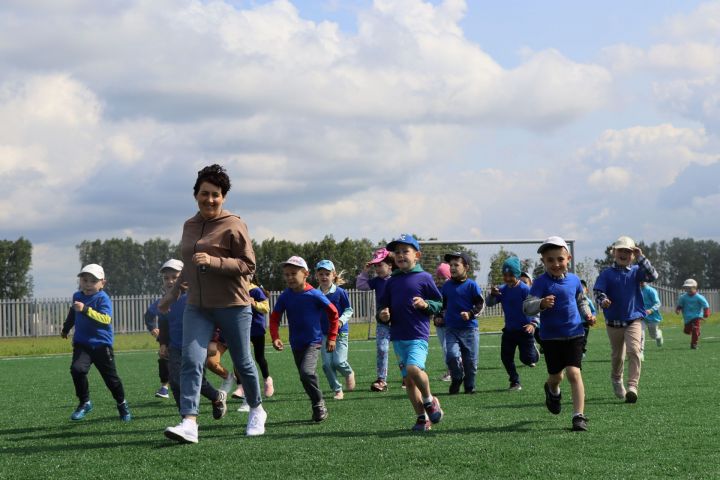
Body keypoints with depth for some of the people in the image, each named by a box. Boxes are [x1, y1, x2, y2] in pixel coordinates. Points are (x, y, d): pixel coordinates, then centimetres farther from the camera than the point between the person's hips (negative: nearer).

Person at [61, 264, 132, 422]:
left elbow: (106, 319, -28)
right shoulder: (77, 296, 7)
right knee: (77, 369, -22)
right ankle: (85, 403, -6)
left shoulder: (103, 299, -12)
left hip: (102, 344, -4)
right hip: (82, 343, 4)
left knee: (110, 377, 5)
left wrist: (85, 309, -37)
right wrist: (66, 328, 42)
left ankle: (122, 404, 30)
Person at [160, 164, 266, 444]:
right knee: (191, 361, -13)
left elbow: (248, 265, -12)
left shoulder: (233, 225, -8)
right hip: (197, 307, 5)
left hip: (232, 306, -5)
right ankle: (189, 423, -21)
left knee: (242, 363, 9)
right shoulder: (189, 226, 12)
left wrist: (213, 261, -23)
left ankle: (257, 411, 32)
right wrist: (173, 294, 29)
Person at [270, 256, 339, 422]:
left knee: (307, 372, -25)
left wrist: (331, 337, -1)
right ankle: (318, 407, 27)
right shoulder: (285, 296, -4)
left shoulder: (314, 295, -14)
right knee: (305, 377, 12)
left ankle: (319, 404, -7)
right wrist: (275, 338, -11)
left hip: (313, 342, -5)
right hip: (296, 344, 5)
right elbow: (274, 318, 4)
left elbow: (333, 313, -3)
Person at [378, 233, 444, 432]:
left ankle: (429, 400, -2)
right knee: (408, 379, 6)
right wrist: (382, 315, -2)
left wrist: (426, 304, -14)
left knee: (414, 368, -27)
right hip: (398, 337, 5)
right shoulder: (392, 281, 11)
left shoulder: (424, 278, 0)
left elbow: (440, 303, 4)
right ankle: (422, 418, 16)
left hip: (418, 335, -5)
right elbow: (383, 306, 19)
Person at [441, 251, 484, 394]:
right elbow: (441, 304, 21)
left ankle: (470, 386, 23)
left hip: (469, 329, -2)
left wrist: (470, 314, -19)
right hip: (451, 329, 2)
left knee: (470, 360, 4)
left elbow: (480, 304, -5)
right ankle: (457, 379, 8)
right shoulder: (446, 286, 7)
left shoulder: (472, 285, -4)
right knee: (452, 355, -18)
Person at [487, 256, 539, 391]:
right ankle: (515, 383, 19)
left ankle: (533, 350, 34)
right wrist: (492, 295, -22)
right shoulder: (502, 290, 0)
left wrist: (533, 324, -31)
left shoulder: (525, 289, -18)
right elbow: (490, 304, 0)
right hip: (509, 330, 5)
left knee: (526, 359, -2)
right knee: (506, 357, 4)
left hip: (524, 330, -5)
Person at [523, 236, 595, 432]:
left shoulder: (574, 280, 2)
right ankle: (553, 391, 50)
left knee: (574, 372, -14)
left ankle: (579, 415, -12)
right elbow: (526, 307, -20)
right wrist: (541, 304, -39)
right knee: (556, 375, 13)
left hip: (574, 334, 1)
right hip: (551, 337, -1)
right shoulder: (541, 282, -11)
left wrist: (587, 314, 3)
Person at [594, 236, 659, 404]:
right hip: (613, 321, 1)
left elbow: (653, 276, -12)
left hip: (634, 319, -1)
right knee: (617, 355, 15)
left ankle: (632, 386, -22)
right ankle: (616, 380, 41)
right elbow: (598, 291, -8)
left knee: (633, 351, -18)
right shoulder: (607, 274, 0)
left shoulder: (636, 271, 3)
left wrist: (641, 258, -19)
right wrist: (602, 301, -30)